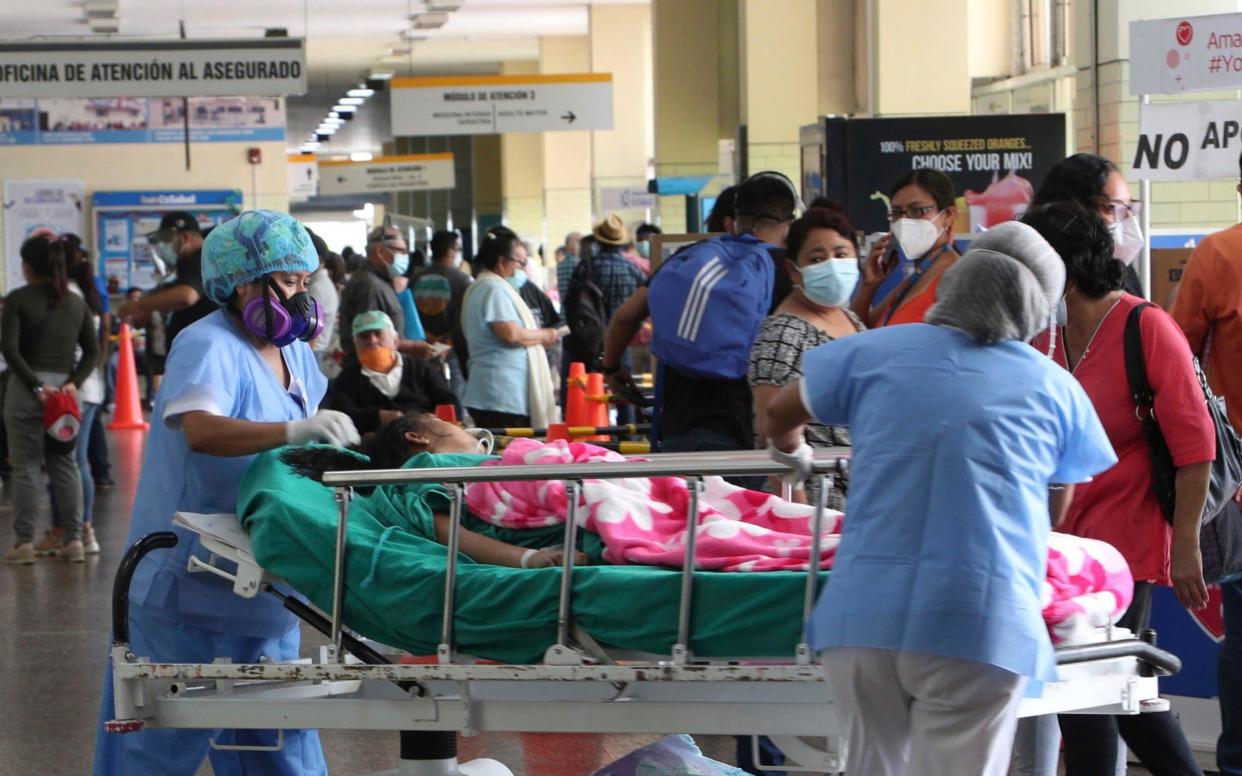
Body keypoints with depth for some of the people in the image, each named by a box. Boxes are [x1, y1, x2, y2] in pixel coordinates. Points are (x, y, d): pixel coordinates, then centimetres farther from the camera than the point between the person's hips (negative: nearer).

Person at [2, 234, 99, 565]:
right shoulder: (77, 303, 8)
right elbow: (93, 351, 4)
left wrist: (36, 385, -13)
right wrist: (73, 383, -4)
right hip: (64, 386, 4)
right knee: (65, 464, 10)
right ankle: (73, 540, 8)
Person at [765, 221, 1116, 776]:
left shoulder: (876, 351, 11)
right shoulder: (1057, 391, 9)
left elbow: (781, 414, 26)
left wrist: (793, 458, 48)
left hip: (865, 616, 2)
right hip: (982, 625, -2)